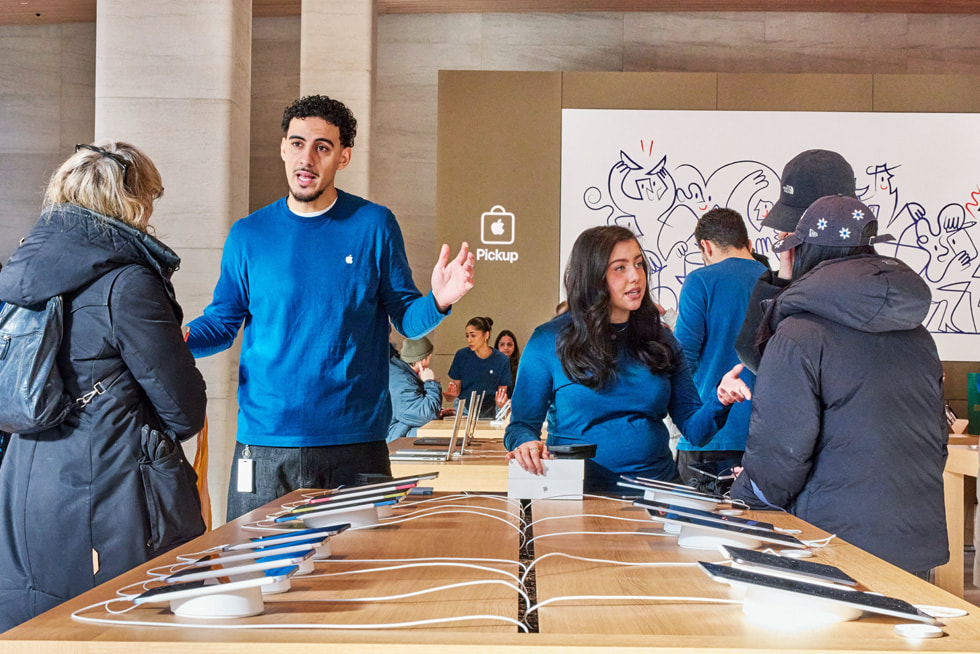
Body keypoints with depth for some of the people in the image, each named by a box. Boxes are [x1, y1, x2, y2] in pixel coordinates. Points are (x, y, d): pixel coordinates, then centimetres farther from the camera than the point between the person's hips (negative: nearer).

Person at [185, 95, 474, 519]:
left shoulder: (374, 225, 3)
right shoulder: (248, 234, 6)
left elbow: (406, 318, 5)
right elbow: (222, 323, 9)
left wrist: (438, 302, -16)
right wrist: (180, 339, -10)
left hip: (357, 442, -1)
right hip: (265, 445, 1)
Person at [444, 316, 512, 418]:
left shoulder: (502, 361, -5)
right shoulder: (461, 355, -4)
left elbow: (503, 391, 1)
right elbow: (457, 385, 3)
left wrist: (500, 403, -21)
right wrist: (451, 393, -20)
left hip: (488, 411, 0)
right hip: (463, 409, 0)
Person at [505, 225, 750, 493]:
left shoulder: (660, 339, 11)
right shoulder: (549, 341, 1)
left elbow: (694, 430, 10)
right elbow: (522, 422, 4)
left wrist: (719, 400, -10)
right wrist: (526, 442, -19)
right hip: (579, 496, -4)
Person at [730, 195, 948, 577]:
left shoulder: (798, 337, -12)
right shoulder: (918, 336, 11)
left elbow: (781, 447, -15)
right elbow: (938, 436, 19)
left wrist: (746, 495, 4)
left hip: (840, 543, -6)